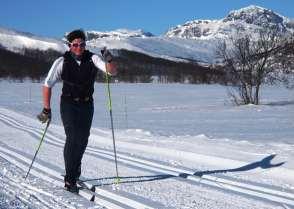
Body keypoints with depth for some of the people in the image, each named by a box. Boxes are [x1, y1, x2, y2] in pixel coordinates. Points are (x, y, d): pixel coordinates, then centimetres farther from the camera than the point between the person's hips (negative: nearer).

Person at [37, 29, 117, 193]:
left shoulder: (92, 59, -10)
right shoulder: (62, 62, -13)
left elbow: (113, 72, -20)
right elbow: (48, 85, -6)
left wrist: (109, 60, -41)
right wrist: (47, 109, -7)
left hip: (87, 104, 3)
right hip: (69, 104, -3)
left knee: (83, 138, 13)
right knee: (73, 137, -17)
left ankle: (75, 167, 41)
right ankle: (70, 180, -12)